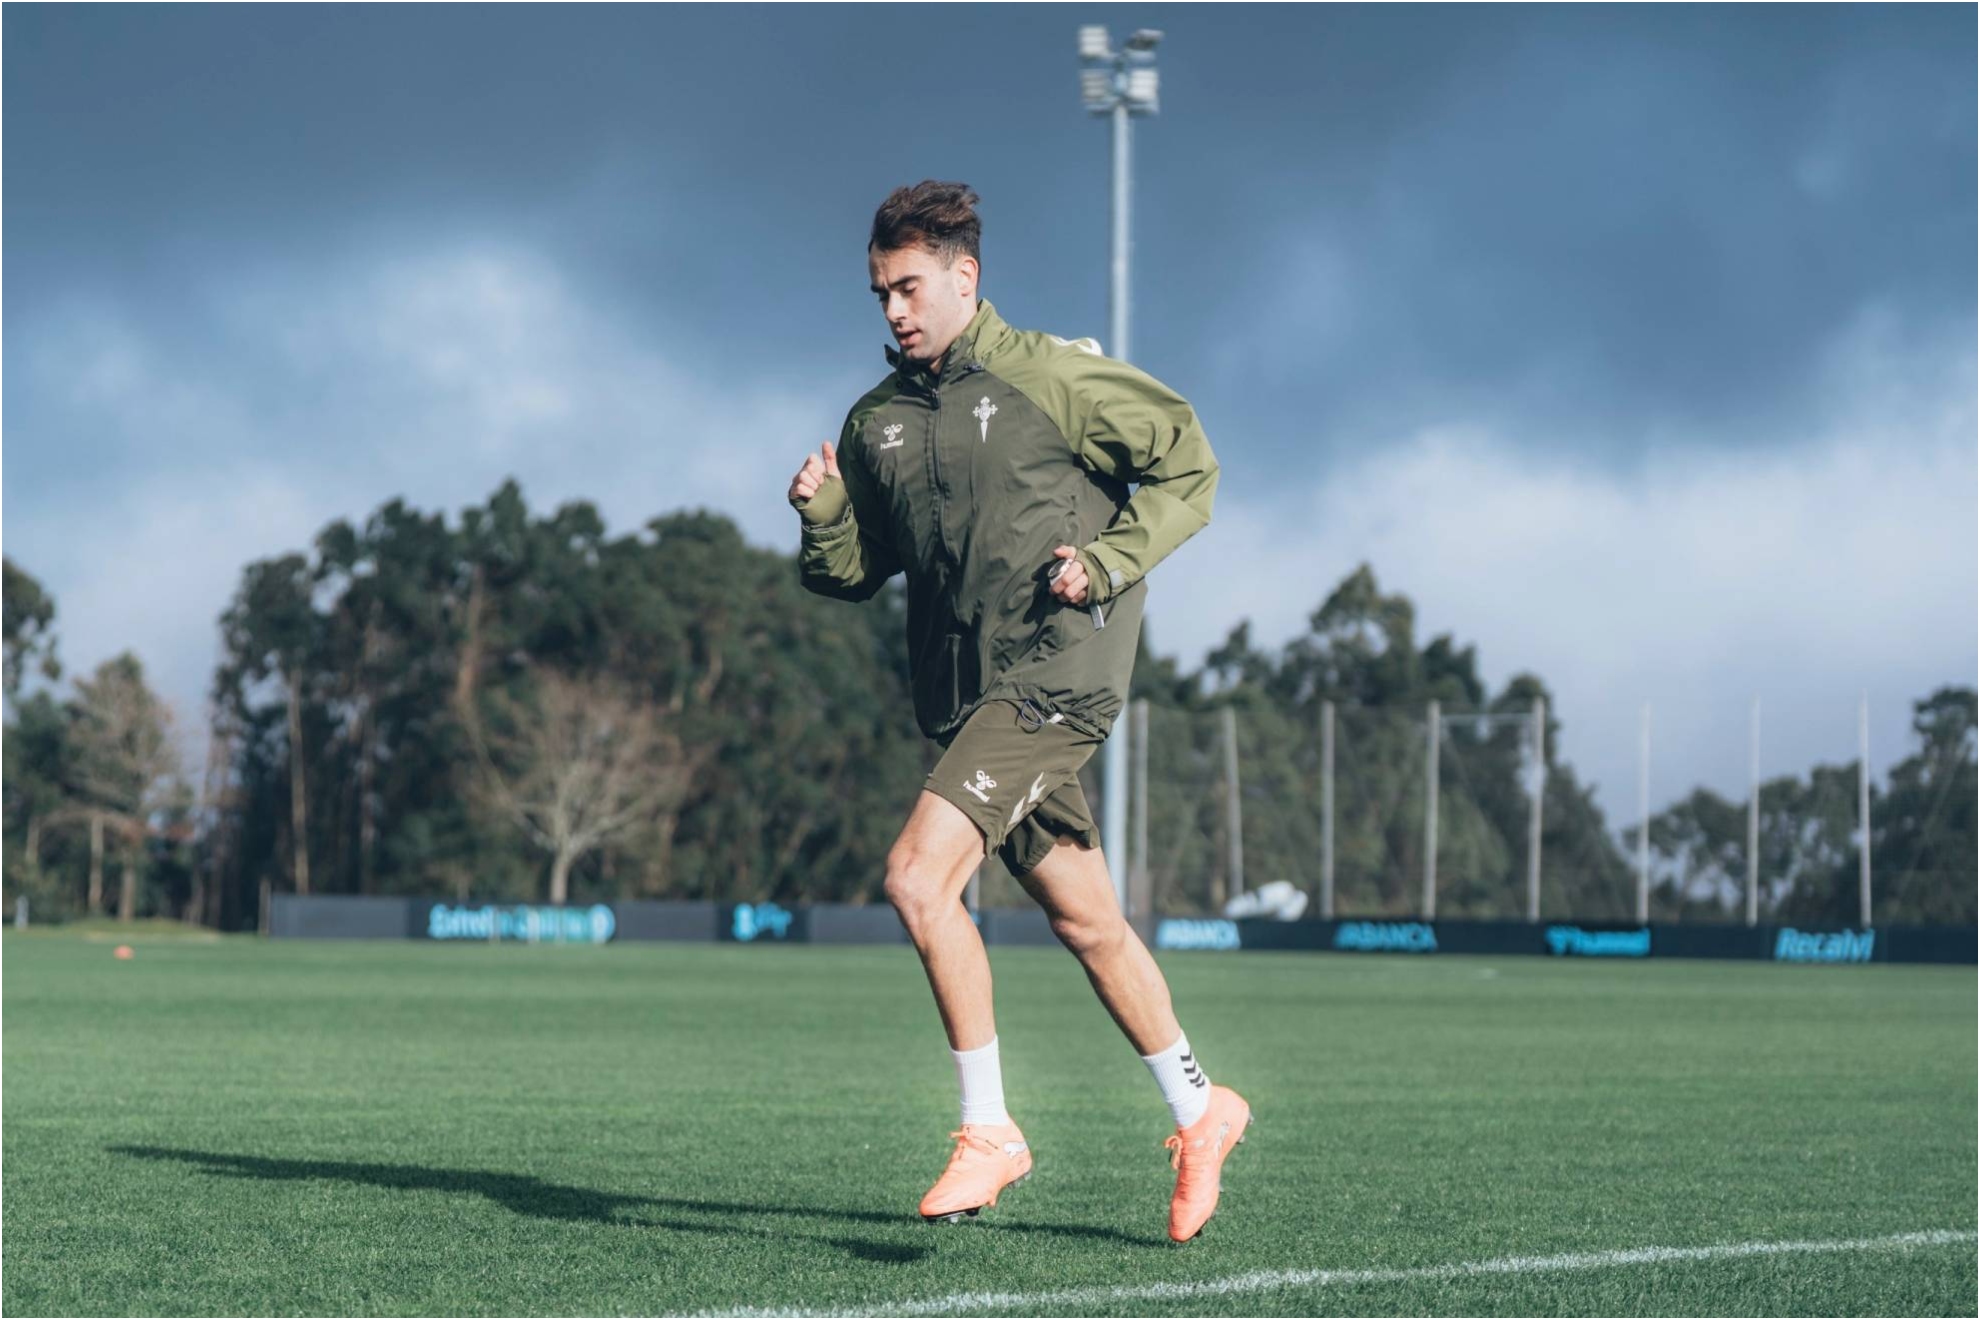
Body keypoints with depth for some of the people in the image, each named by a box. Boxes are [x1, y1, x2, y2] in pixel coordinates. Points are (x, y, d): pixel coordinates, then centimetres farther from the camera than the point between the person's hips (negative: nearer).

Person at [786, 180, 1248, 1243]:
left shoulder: (1051, 376, -5)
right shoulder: (877, 421, 12)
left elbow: (1187, 465, 0)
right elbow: (851, 572, 16)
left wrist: (1108, 562, -12)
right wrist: (821, 514, -5)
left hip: (1055, 673, -7)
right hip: (965, 696, 7)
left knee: (918, 875, -20)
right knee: (1086, 923, 12)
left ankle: (988, 1129, -10)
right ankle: (1200, 1112, 28)